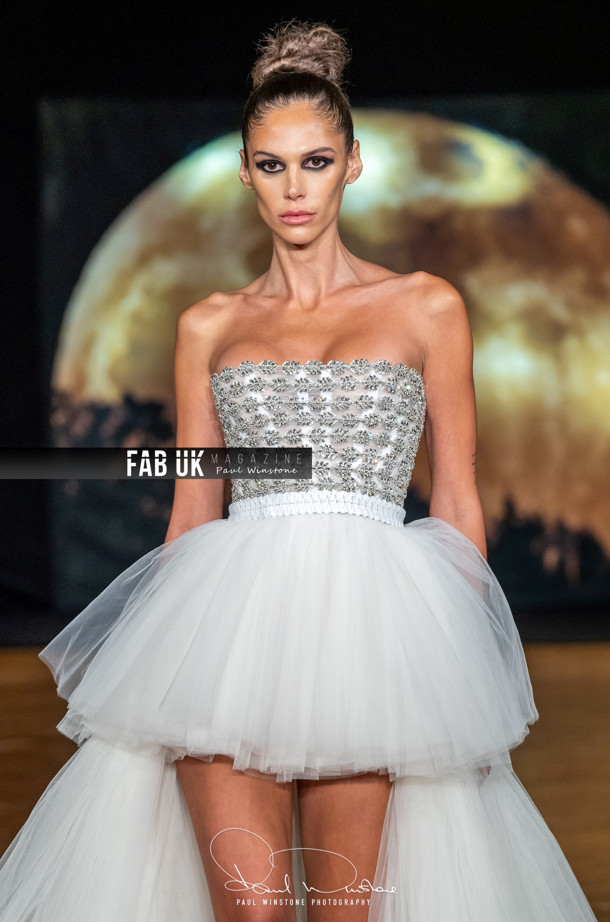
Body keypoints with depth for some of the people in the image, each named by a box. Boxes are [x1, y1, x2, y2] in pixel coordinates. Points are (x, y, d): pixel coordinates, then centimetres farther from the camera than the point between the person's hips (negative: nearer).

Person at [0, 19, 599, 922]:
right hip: (231, 623, 1)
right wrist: (166, 643, 10)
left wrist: (470, 663, 4)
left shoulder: (426, 306, 10)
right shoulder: (209, 325, 15)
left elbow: (457, 502, 9)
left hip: (367, 619, -1)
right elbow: (192, 506, 16)